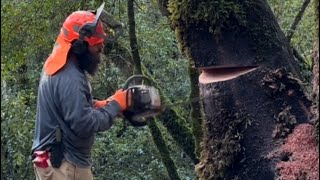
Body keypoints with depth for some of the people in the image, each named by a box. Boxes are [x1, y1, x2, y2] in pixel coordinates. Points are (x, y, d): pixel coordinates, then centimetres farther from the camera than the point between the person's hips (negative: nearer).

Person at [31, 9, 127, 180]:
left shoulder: (58, 66, 8)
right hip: (63, 165, -11)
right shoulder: (69, 78, -24)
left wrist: (99, 105, 3)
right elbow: (84, 124, -27)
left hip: (58, 158, 11)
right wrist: (115, 105, -14)